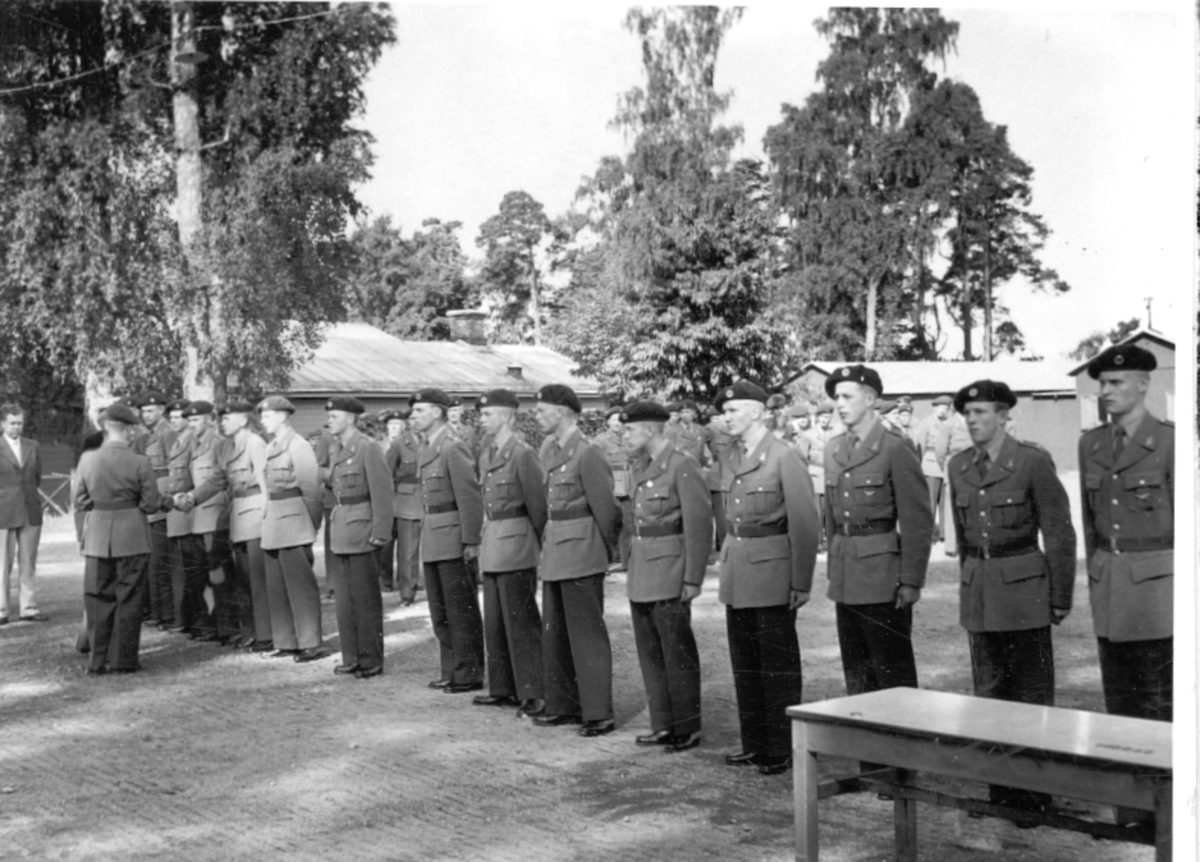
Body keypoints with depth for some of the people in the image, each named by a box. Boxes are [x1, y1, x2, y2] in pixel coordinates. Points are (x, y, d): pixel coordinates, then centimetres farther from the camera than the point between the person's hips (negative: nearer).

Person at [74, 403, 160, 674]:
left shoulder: (87, 459, -4)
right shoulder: (140, 462, -11)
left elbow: (80, 501, 3)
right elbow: (151, 504, -6)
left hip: (97, 537, 2)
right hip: (132, 537, -2)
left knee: (98, 599, 10)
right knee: (128, 599, 7)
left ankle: (97, 660, 12)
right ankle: (123, 659, 11)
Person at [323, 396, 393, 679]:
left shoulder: (368, 448, -13)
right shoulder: (335, 449, 11)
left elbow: (382, 493, -16)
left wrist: (380, 533, -18)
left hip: (362, 530, -8)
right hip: (341, 531, 8)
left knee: (365, 597, -1)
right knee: (344, 596, 12)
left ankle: (371, 660, 8)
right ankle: (352, 657, 21)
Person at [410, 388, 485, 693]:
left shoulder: (453, 448, -14)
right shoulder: (425, 450, 15)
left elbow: (470, 496, -17)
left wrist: (471, 542, -19)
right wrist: (427, 536, 13)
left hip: (454, 541, -9)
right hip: (432, 541, 9)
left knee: (461, 610, -1)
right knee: (440, 611, 14)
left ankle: (469, 674, 7)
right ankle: (451, 670, 23)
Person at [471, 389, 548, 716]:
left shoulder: (523, 455, -13)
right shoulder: (486, 456, 12)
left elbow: (538, 505, -11)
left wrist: (544, 548, -6)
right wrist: (483, 539, 13)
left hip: (516, 546, -8)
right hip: (491, 546, 8)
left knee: (521, 622, -5)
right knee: (495, 622, 13)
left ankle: (534, 693, 1)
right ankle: (503, 689, 22)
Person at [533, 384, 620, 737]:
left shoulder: (587, 455, -16)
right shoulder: (549, 450, 10)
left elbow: (606, 508, -12)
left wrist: (612, 552, -2)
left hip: (581, 552, -9)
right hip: (554, 550, 9)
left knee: (587, 634, -3)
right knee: (555, 634, 14)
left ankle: (598, 714, 3)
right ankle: (563, 706, 24)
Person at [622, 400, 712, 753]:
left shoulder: (684, 466, -14)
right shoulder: (641, 466, 12)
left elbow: (700, 526, -15)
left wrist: (692, 579, -16)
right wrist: (632, 571, 16)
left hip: (669, 577, -8)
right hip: (641, 575, 8)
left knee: (678, 654, 0)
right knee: (650, 654, 12)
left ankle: (687, 729, 11)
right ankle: (663, 725, 21)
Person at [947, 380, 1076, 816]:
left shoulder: (1033, 461, -10)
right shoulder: (958, 467, 7)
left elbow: (1059, 533, -7)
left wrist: (1060, 599, -5)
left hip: (1024, 590, -5)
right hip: (977, 594, 5)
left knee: (1031, 694, 1)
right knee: (989, 692, 10)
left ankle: (1036, 794, 9)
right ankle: (1001, 788, 19)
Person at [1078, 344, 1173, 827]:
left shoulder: (1168, 442, -8)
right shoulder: (1091, 444, 9)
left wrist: (1185, 595, -8)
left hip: (1157, 581, -6)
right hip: (1108, 583, 6)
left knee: (1162, 697, -2)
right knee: (1120, 697, 10)